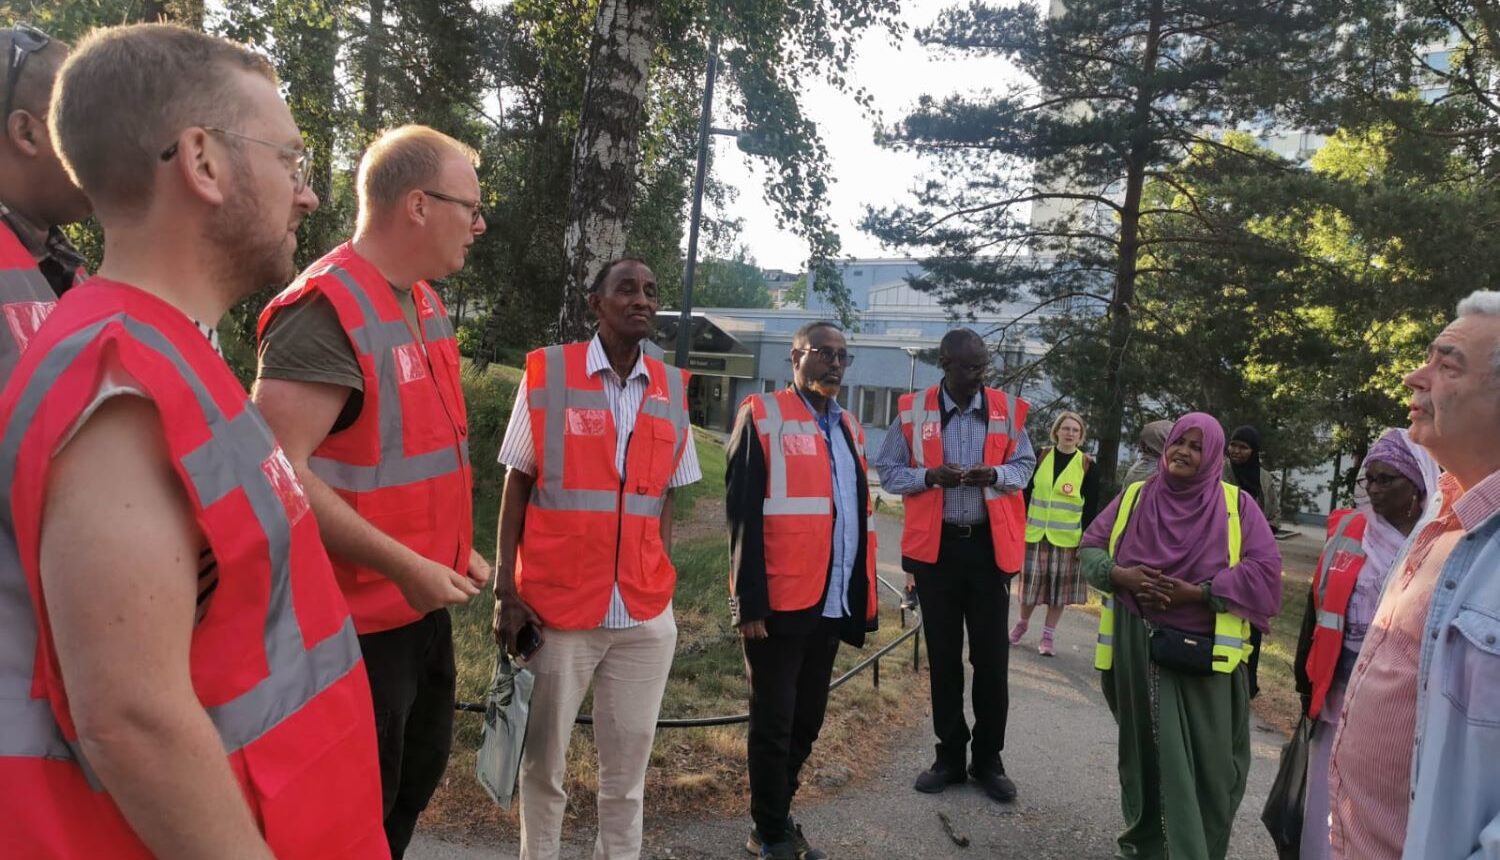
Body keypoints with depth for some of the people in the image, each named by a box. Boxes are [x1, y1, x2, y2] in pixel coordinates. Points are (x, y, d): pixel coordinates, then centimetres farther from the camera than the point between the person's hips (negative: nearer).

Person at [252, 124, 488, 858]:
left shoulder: (426, 303, 7)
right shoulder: (325, 311, -21)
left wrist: (454, 546, 11)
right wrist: (404, 566, -24)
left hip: (425, 603, 9)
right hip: (360, 616, -9)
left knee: (418, 776, 24)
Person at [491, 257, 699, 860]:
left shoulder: (671, 390, 6)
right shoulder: (547, 373, -3)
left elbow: (665, 497, 11)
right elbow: (516, 486, -1)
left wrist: (660, 584, 6)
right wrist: (507, 592, -6)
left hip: (645, 613, 3)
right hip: (556, 606, -2)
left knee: (629, 761, 13)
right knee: (543, 758, 13)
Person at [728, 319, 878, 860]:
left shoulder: (849, 427, 14)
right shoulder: (762, 416, -5)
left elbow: (859, 513, 16)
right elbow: (742, 512, -11)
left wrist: (862, 595, 11)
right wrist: (749, 601, -16)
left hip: (832, 602, 6)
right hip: (780, 602, -6)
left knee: (806, 721, 16)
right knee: (774, 723, 6)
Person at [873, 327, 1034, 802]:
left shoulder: (1007, 409, 0)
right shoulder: (914, 409, -3)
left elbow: (1024, 465, 9)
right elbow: (888, 471, 1)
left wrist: (995, 474, -13)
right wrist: (930, 476, -18)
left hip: (989, 544, 0)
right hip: (935, 545, 0)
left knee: (991, 656, 4)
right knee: (943, 655, 10)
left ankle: (989, 759, 20)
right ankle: (950, 755, 24)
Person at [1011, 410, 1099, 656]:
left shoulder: (1087, 466, -2)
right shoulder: (1040, 457, 3)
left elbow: (1090, 507, -2)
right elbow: (1026, 493, 6)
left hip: (1067, 538, -1)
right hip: (1035, 533, 1)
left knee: (1059, 587, 5)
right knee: (1032, 583, 7)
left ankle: (1048, 636, 17)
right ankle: (1022, 623, 30)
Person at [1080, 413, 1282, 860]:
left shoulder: (1237, 505, 2)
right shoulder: (1134, 497, 8)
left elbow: (1266, 570, -7)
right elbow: (1091, 547, 8)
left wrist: (1199, 592, -17)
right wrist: (1119, 576, -14)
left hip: (1205, 653, -1)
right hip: (1138, 649, 1)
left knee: (1208, 763, 2)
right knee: (1146, 750, 9)